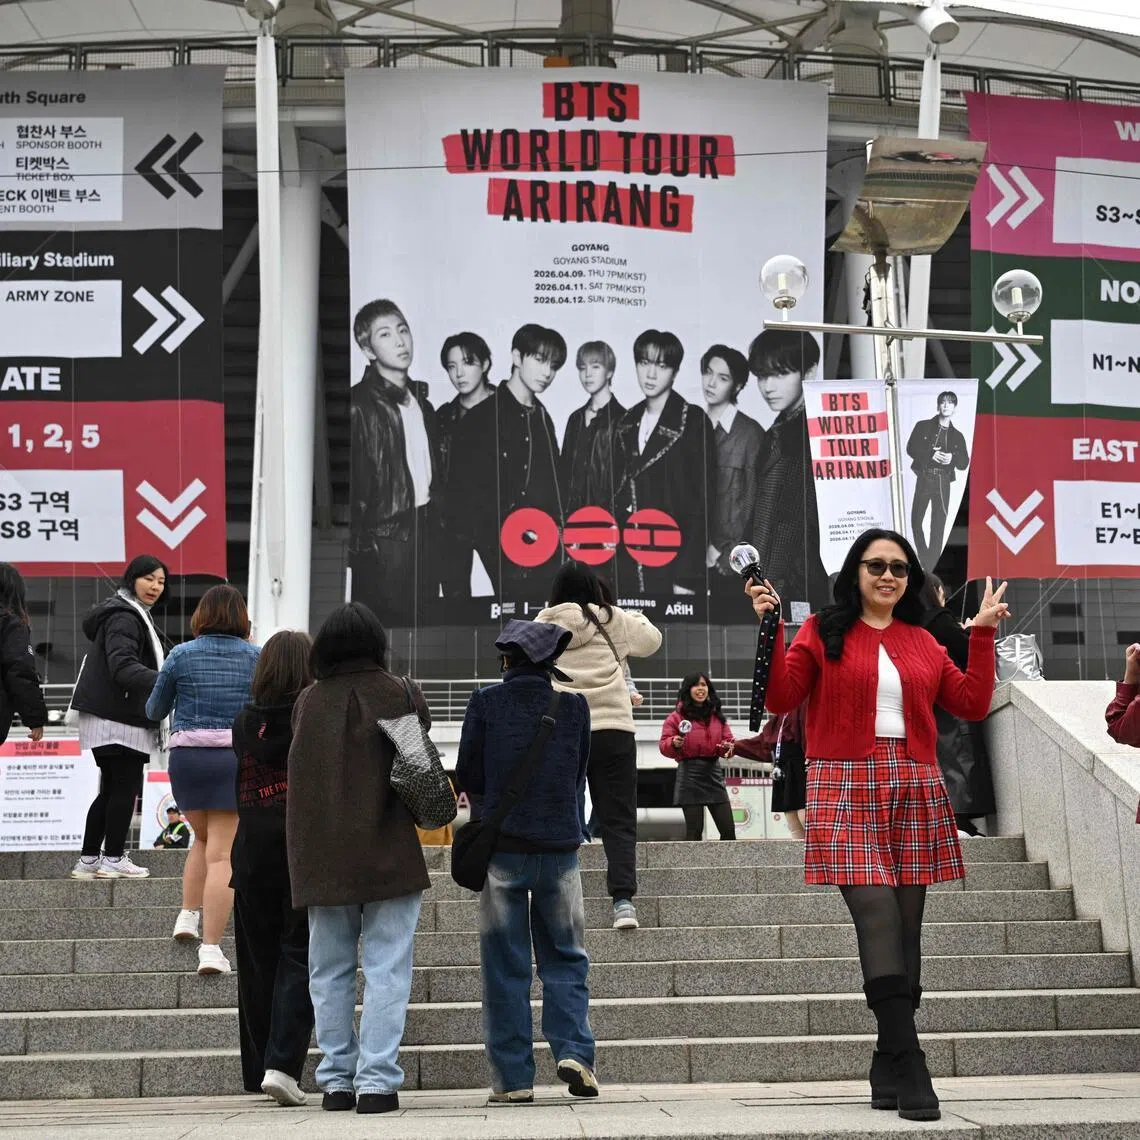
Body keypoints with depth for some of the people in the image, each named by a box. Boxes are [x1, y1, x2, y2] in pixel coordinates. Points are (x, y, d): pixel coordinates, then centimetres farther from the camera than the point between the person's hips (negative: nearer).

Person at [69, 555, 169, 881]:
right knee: (126, 787, -5)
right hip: (120, 719, -11)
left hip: (111, 717, 11)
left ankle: (88, 860, 15)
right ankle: (113, 859, 0)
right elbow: (123, 667, -27)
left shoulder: (133, 614, 21)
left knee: (112, 790, 13)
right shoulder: (124, 618, -13)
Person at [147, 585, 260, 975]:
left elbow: (154, 711, 10)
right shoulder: (256, 657, 2)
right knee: (222, 853, -1)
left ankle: (188, 915, 15)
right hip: (237, 757, -1)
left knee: (203, 838, 26)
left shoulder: (182, 655, 1)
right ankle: (211, 948, -9)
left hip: (188, 756, 1)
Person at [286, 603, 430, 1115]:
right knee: (385, 969, -1)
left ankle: (336, 1079, 12)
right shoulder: (401, 696, -3)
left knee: (330, 972, 11)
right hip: (389, 855, -3)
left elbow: (300, 774, 8)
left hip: (321, 856, 3)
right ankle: (376, 1080, -7)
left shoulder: (307, 703, 4)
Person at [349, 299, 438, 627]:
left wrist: (435, 523, 12)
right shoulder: (360, 404, -10)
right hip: (383, 536, -7)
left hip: (424, 529, 7)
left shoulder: (420, 400, 15)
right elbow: (349, 480, -13)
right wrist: (359, 542, -17)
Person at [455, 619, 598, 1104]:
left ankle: (512, 1078, 3)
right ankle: (573, 1050, -5)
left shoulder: (485, 703, -4)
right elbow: (578, 775, 11)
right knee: (564, 958, 12)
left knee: (505, 965, 4)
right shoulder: (574, 707, 1)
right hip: (560, 846, 1)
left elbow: (468, 777, 1)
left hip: (502, 849, -1)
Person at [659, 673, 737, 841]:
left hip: (713, 772, 4)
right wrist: (674, 743, -22)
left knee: (728, 829, -2)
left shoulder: (717, 715, 16)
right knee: (694, 830, -5)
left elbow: (728, 739, 14)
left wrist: (729, 747, -9)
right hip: (689, 772, -4)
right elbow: (664, 746, 0)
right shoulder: (677, 716, 3)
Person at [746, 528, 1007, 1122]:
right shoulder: (823, 632, 8)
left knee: (905, 928, 2)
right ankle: (909, 1071, -18)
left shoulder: (922, 643, 17)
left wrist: (983, 633, 10)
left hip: (915, 790, 4)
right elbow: (780, 699, 0)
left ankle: (889, 1068, 9)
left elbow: (972, 703, 12)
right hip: (847, 789, -4)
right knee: (879, 919, -17)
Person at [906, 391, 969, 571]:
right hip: (924, 477, -1)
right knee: (916, 520, -6)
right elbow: (911, 448, -3)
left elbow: (964, 463, 8)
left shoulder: (957, 436, 15)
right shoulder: (923, 426, 9)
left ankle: (933, 567, -1)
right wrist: (931, 454, -16)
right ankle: (924, 559, 10)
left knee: (938, 525, -3)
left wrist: (952, 458, -14)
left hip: (943, 481, 1)